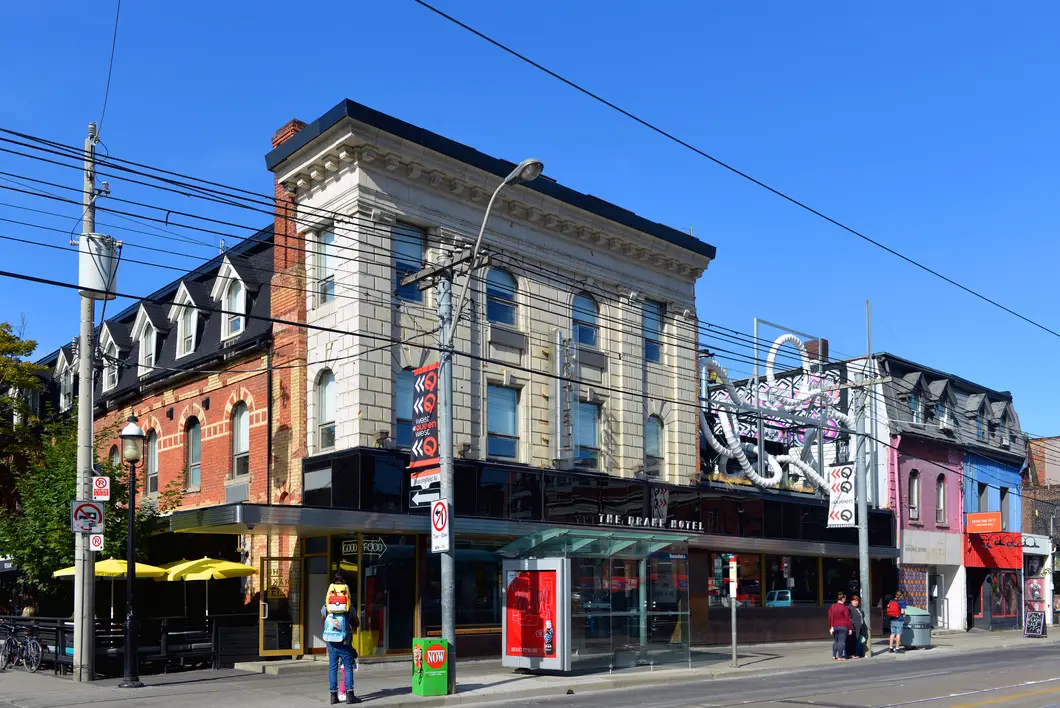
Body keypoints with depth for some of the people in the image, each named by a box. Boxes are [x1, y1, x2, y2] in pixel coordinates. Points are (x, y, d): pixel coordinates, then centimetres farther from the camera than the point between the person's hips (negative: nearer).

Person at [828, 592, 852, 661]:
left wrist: (831, 627, 8)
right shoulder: (844, 608, -9)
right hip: (843, 627, -5)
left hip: (834, 626, 5)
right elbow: (847, 619, -9)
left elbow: (830, 618, 4)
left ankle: (834, 656, 15)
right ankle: (840, 657, 0)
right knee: (841, 641, 0)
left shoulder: (832, 607, 5)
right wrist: (850, 628, -4)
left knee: (835, 641, 15)